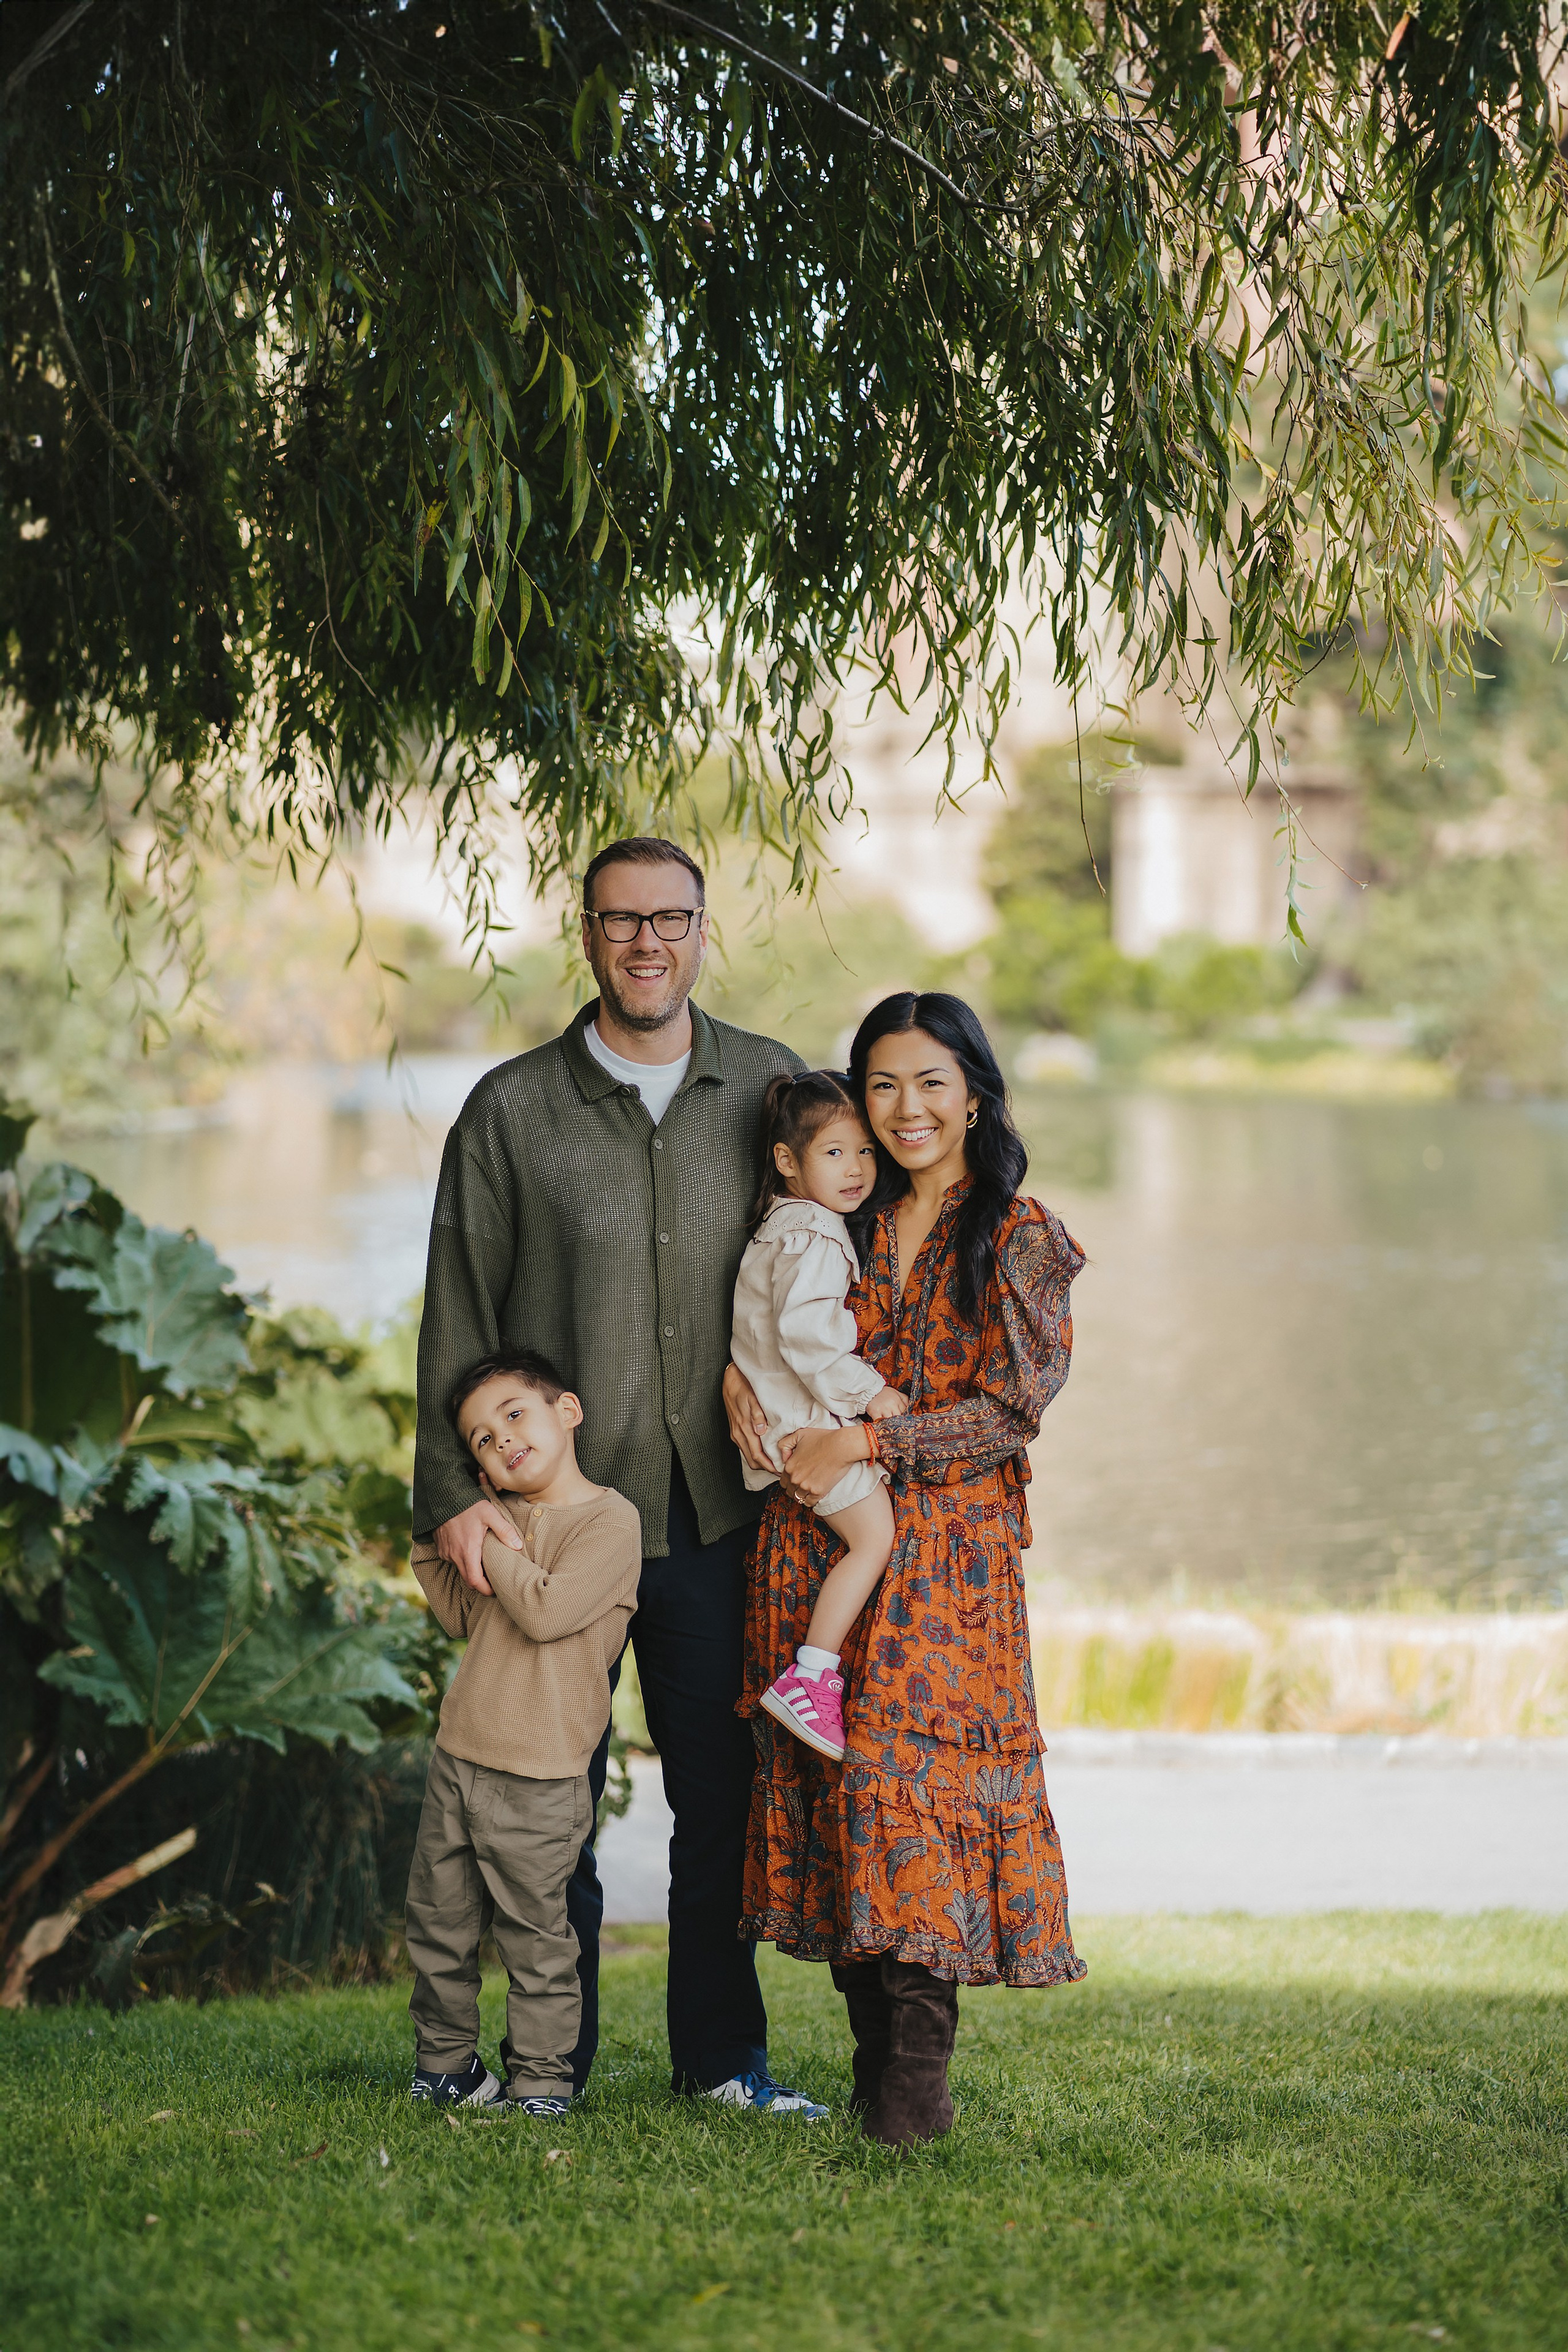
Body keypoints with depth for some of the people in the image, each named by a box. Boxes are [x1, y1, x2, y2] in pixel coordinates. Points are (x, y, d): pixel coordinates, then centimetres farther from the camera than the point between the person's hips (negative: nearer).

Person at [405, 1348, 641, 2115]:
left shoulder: (609, 1520, -10)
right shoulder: (502, 1517, 12)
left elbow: (546, 1609, -21)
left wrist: (486, 1539, -12)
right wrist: (436, 1537, 13)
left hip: (538, 1779, -7)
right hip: (458, 1756, 7)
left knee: (533, 1936, 0)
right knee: (439, 1922, 13)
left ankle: (541, 2082, 9)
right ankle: (445, 2064, 28)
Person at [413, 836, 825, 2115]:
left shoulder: (769, 1087, 7)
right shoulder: (513, 1109, 1)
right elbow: (459, 1313, 1)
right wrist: (451, 1491, -7)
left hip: (718, 1512, 2)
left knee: (723, 1789, 6)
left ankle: (723, 2055, 18)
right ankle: (551, 2058, 17)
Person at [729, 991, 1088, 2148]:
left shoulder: (1021, 1239, 1)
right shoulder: (845, 1226, 13)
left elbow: (1012, 1409, -5)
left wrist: (866, 1444, -11)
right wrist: (739, 1373, 2)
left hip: (946, 1552, -4)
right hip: (820, 1548, 4)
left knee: (912, 1775, -12)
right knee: (830, 1776, 0)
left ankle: (918, 2075, -8)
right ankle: (877, 2050, 8)